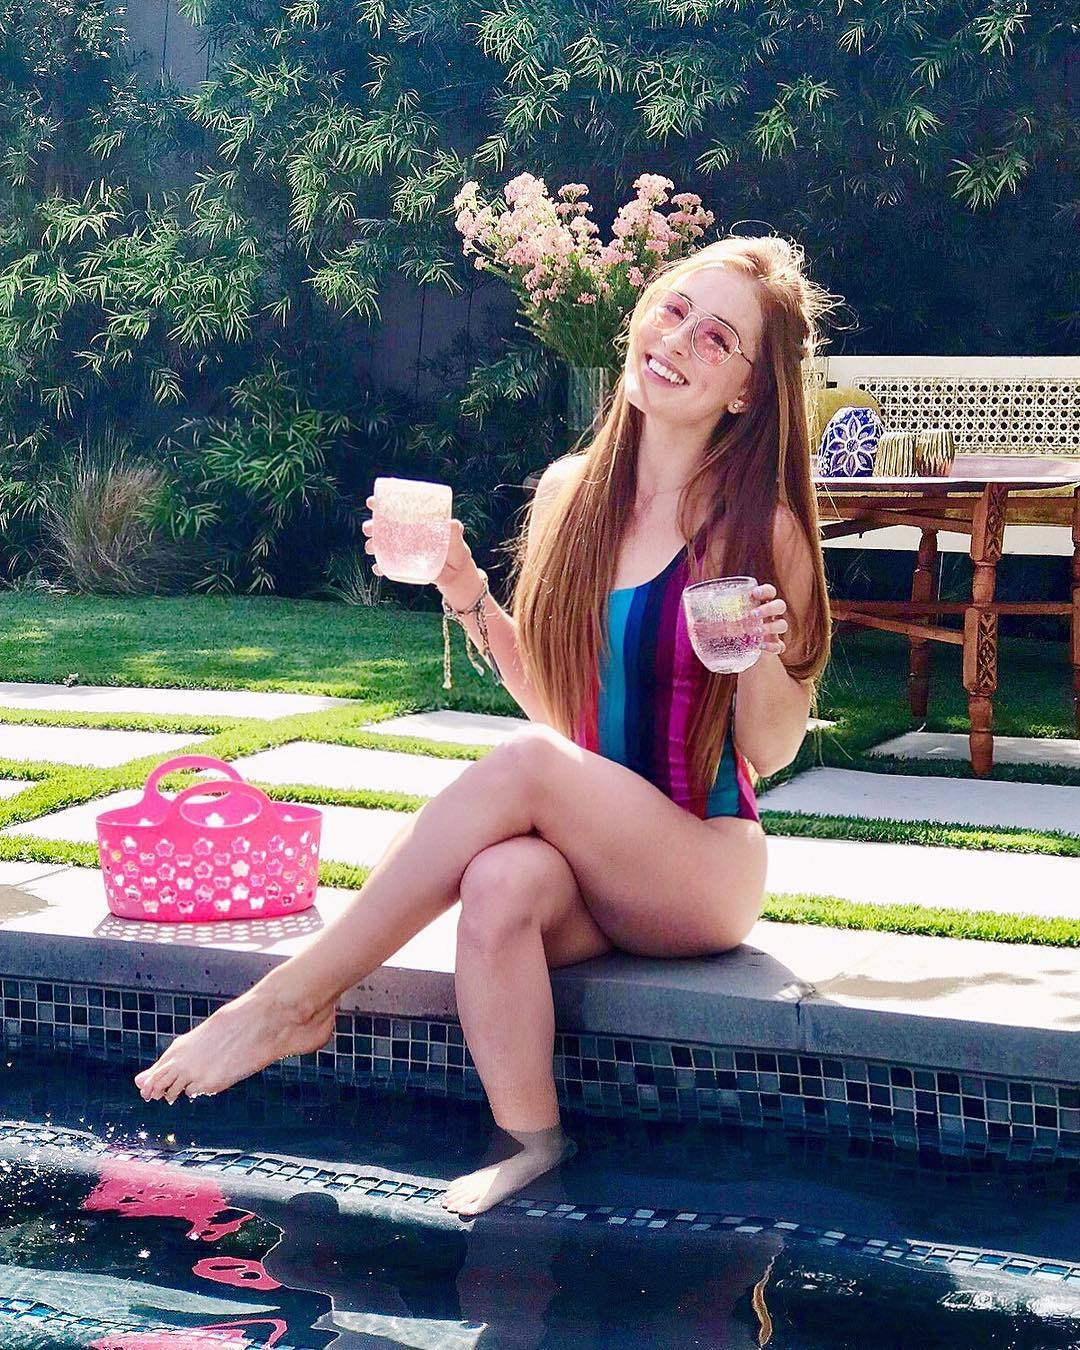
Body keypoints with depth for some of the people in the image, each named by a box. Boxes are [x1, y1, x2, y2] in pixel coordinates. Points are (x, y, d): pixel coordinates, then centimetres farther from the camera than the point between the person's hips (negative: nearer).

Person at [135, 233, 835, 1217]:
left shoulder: (760, 529, -7)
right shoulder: (568, 492, 6)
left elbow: (769, 751, -3)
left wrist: (765, 661, -22)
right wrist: (472, 599, 1)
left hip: (705, 868, -3)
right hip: (585, 862, 3)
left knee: (524, 764, -30)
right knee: (500, 885, -33)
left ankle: (294, 999, -20)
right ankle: (529, 1146, -17)